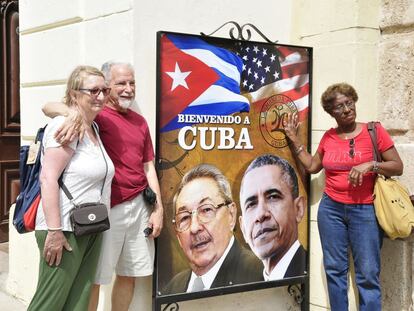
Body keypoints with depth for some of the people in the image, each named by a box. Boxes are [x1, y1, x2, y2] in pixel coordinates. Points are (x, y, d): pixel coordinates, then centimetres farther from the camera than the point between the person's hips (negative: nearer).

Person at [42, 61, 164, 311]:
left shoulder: (140, 122, 12)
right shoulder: (96, 115, -5)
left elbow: (148, 167, 14)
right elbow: (48, 106, -17)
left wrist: (158, 208, 8)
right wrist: (75, 113, -38)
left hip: (139, 206, 6)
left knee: (129, 275, 14)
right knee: (94, 278, 4)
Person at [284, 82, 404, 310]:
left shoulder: (374, 131, -4)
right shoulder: (328, 137, 7)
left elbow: (398, 167, -4)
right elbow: (312, 166, 16)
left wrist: (370, 165, -20)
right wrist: (294, 139, 12)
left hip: (365, 210, -3)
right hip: (331, 208, 3)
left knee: (367, 274, -3)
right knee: (335, 270, 9)